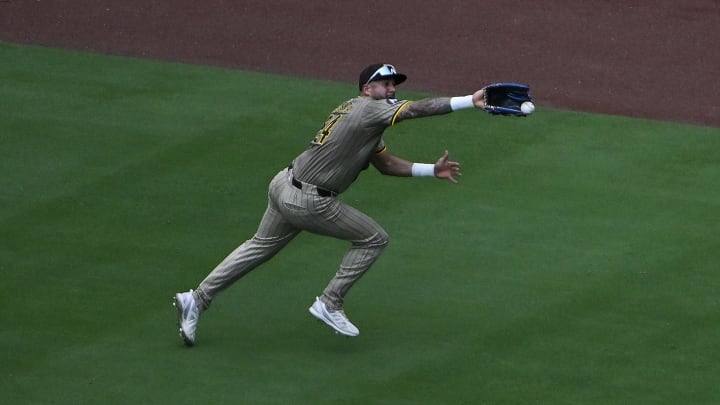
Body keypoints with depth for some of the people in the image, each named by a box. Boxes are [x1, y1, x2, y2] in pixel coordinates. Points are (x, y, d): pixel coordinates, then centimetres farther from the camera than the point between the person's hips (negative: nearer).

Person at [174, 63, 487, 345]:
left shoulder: (367, 122, 16)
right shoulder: (368, 109, -15)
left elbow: (386, 163, 20)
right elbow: (419, 109, -23)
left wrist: (432, 170, 15)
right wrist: (470, 101, -25)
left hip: (285, 186, 10)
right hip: (308, 202, -10)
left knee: (260, 247, 22)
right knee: (373, 238, 4)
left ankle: (197, 299, 21)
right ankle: (330, 304, 7)